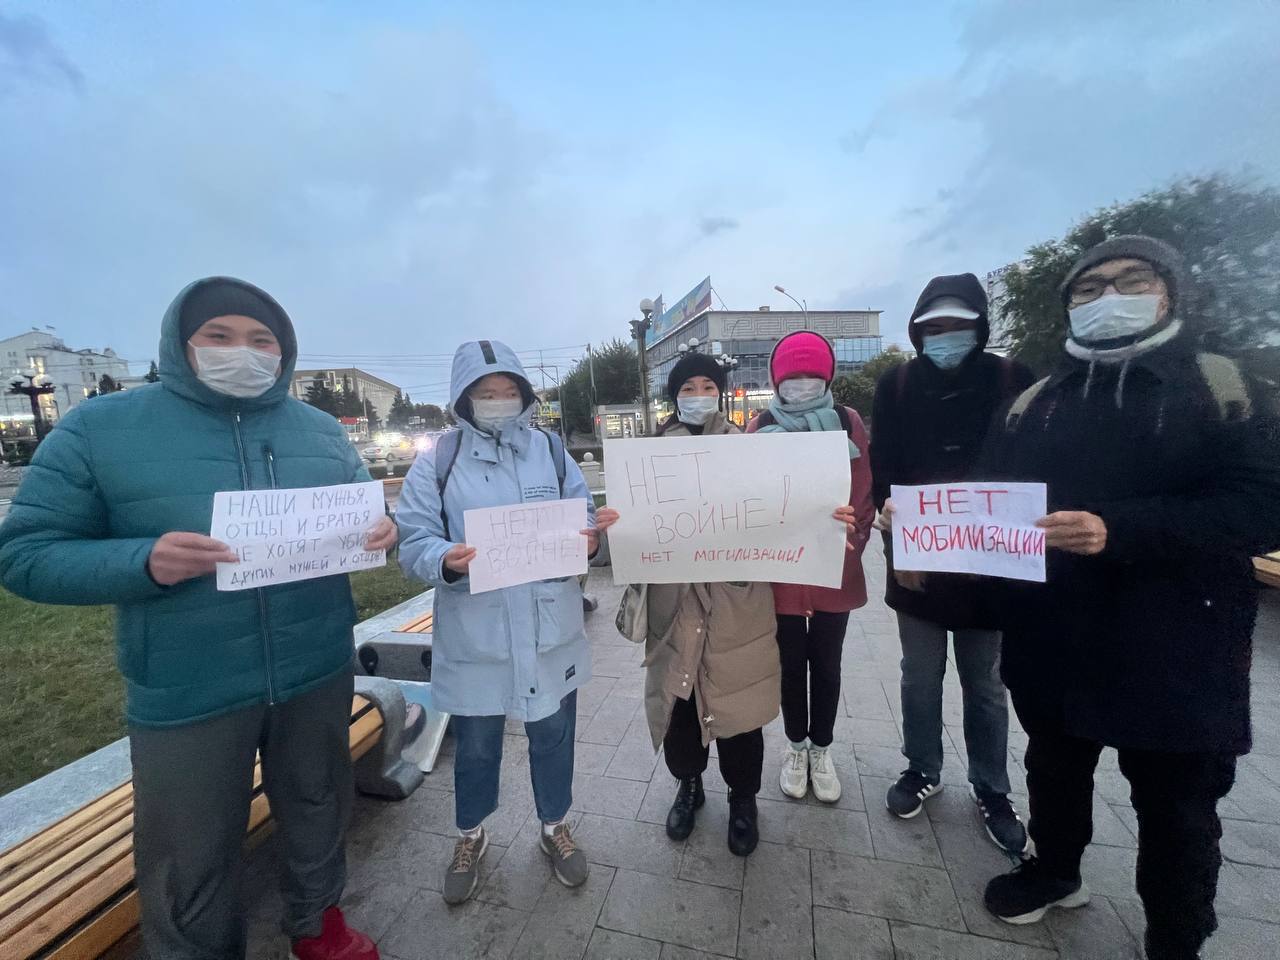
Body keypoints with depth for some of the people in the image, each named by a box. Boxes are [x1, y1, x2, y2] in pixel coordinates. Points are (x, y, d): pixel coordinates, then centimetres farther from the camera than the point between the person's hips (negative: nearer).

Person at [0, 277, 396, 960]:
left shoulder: (322, 432, 2)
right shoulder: (99, 427, -6)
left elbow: (362, 516, 10)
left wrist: (380, 533, -14)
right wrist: (143, 563, -25)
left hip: (318, 674, 3)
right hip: (186, 695, -3)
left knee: (317, 810, 24)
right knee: (192, 861, 17)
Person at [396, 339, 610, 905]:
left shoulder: (551, 451, 3)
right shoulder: (437, 463, -4)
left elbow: (585, 519, 4)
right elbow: (412, 543, -8)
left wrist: (590, 540, -19)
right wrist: (446, 561, -29)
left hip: (550, 631, 2)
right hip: (475, 638, -1)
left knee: (553, 735, 20)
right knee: (475, 745, 20)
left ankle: (555, 826, 48)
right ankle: (470, 836, 49)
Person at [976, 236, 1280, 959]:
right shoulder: (1035, 403, 6)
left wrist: (1119, 532, -28)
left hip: (1174, 651, -3)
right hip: (1054, 642, 3)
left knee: (1177, 808, 15)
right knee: (1055, 767, 23)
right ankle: (1056, 871, 49)